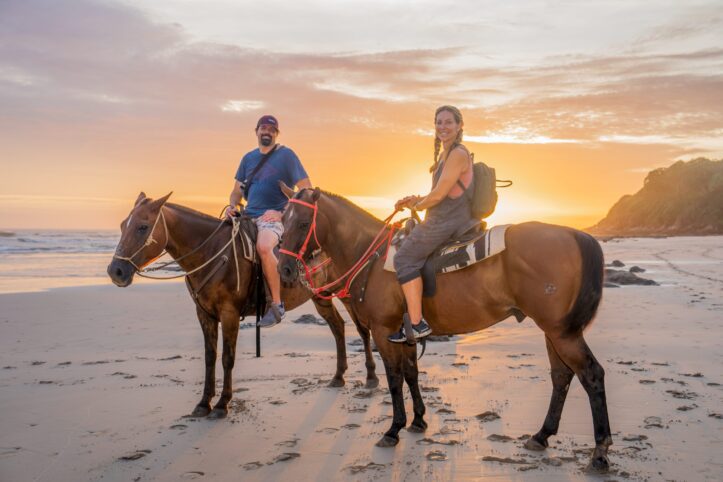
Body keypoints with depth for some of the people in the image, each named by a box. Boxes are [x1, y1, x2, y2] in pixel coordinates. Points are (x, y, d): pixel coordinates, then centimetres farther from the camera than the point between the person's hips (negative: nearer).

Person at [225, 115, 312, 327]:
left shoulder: (286, 155, 0)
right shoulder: (248, 158, 17)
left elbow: (306, 191, -4)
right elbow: (237, 191, 23)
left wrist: (284, 212, -14)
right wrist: (232, 206, 0)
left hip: (274, 217, -7)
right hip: (248, 216, 7)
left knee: (263, 247, -36)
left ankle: (277, 304, -26)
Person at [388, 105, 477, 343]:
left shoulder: (458, 154, -13)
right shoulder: (445, 155, 18)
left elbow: (439, 194, -18)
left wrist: (417, 206, 0)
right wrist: (417, 199, 5)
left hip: (449, 222, -11)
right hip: (443, 219, 11)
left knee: (404, 256, -12)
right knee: (408, 248, 21)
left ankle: (417, 324, -15)